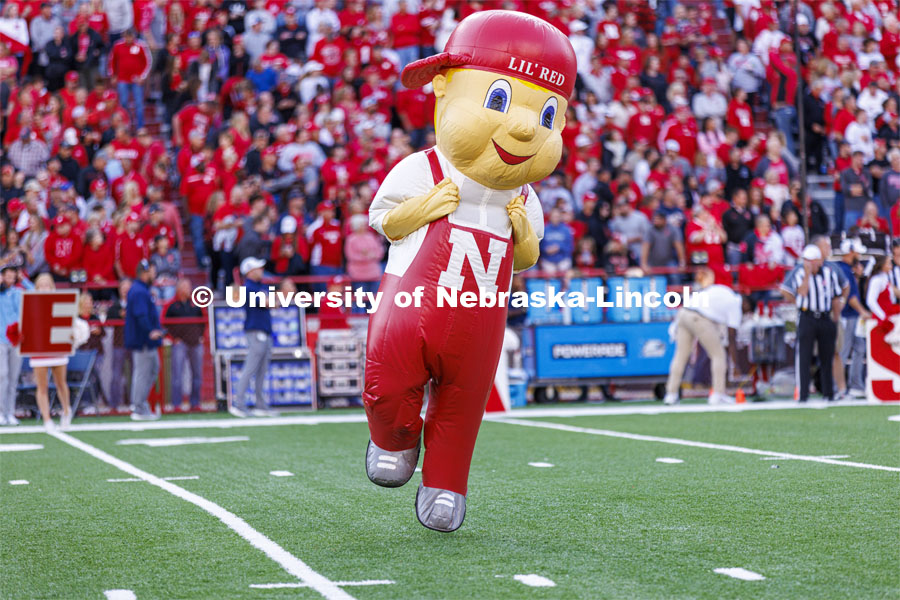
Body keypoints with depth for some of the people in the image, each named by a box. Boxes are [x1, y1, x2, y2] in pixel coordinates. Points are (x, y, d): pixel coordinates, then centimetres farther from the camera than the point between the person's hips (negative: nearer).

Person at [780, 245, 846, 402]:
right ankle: (803, 395, -5)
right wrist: (807, 274, -19)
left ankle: (829, 394, 16)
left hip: (826, 318, 3)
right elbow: (801, 293, -17)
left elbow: (836, 299, 11)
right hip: (807, 317, -3)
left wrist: (835, 320, 9)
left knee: (827, 357, 7)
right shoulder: (799, 273, -1)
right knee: (804, 357, -7)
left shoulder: (829, 272, 6)